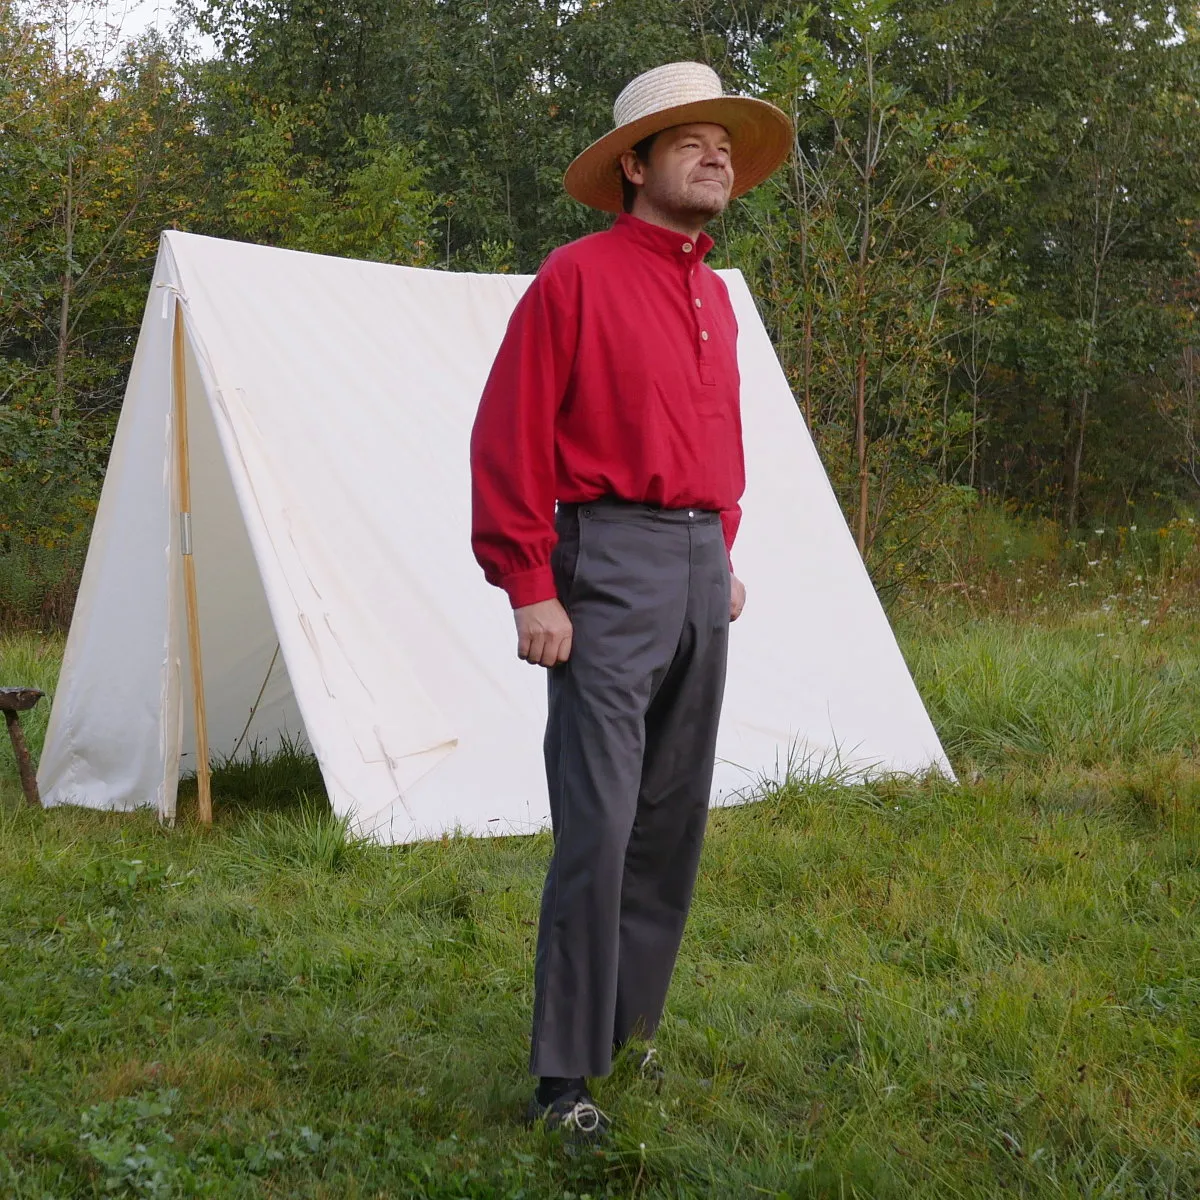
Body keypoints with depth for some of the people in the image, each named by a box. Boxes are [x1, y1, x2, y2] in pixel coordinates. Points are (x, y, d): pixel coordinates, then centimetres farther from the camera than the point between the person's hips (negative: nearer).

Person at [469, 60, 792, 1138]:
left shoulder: (715, 298, 17)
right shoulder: (579, 276, -6)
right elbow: (510, 439, -10)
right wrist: (528, 587, -15)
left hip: (701, 567, 8)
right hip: (612, 563, -8)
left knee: (674, 817, 11)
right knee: (598, 821, -10)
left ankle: (631, 1029, 24)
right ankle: (564, 1078, -2)